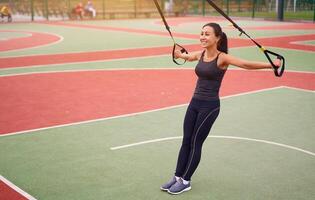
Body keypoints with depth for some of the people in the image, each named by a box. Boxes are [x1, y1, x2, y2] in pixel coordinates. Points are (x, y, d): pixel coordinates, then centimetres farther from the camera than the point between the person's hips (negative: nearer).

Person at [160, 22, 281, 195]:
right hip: (194, 103, 6)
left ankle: (186, 181, 14)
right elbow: (188, 56, 29)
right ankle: (177, 177, 21)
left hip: (210, 106, -6)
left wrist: (270, 65, -40)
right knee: (186, 141, 10)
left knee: (195, 143, 1)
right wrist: (179, 54, 49)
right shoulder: (200, 55, 6)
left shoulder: (222, 58, -14)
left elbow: (246, 64, -27)